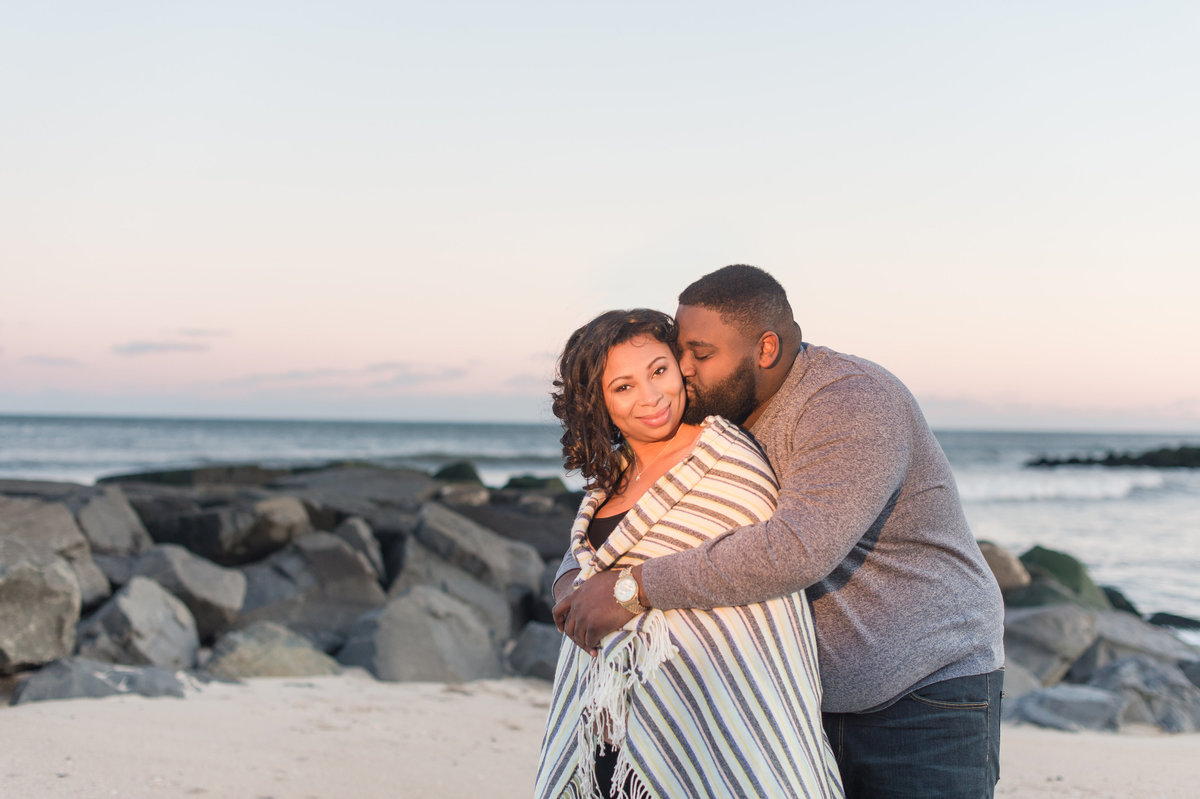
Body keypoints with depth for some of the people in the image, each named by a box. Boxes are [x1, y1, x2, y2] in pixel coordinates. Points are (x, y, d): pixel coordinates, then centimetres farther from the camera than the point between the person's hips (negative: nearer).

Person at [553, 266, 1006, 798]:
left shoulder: (853, 404, -23)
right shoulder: (727, 416, 3)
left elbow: (798, 548, -37)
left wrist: (636, 590, -34)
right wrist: (573, 578, -10)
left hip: (931, 696, -7)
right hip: (818, 699, 7)